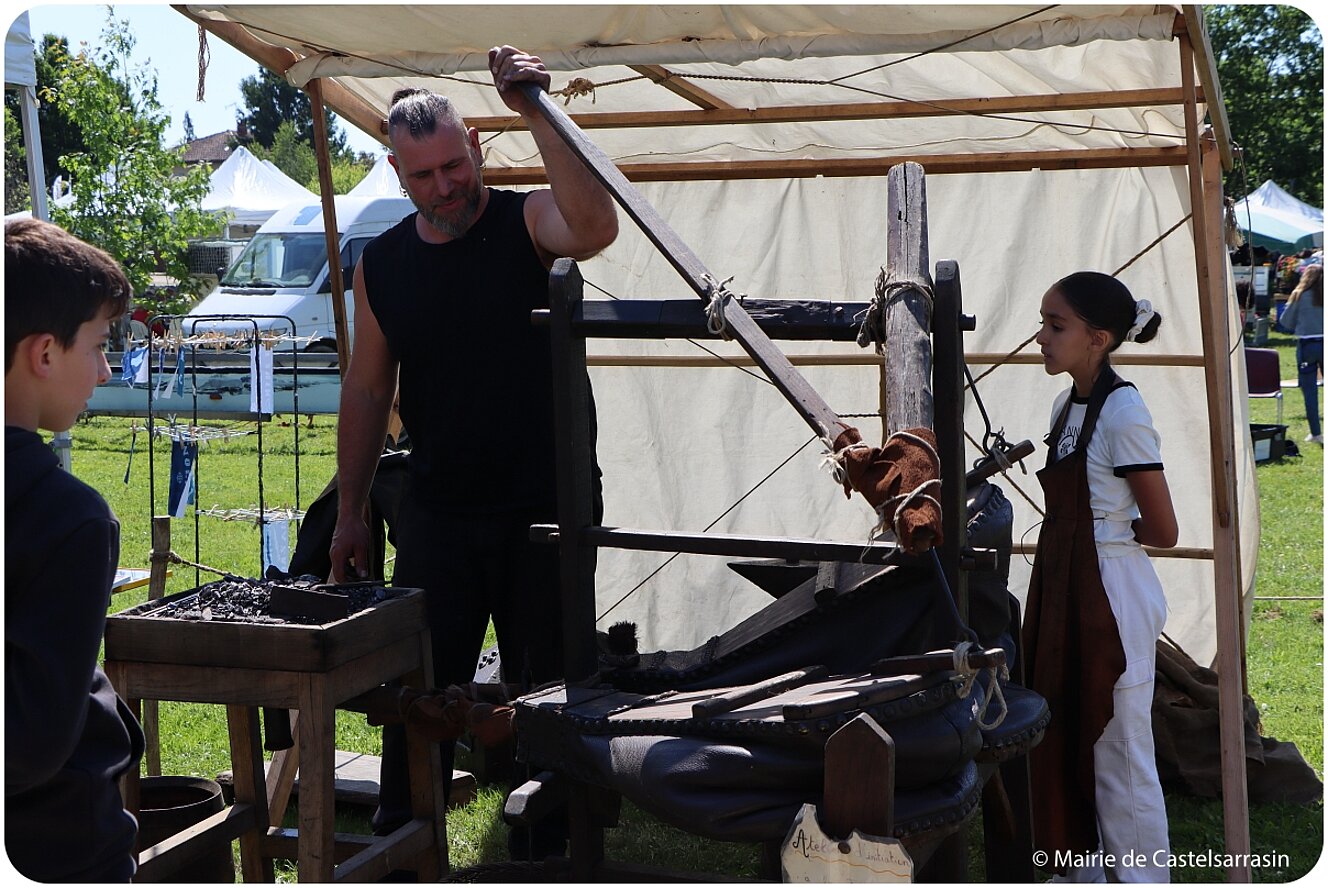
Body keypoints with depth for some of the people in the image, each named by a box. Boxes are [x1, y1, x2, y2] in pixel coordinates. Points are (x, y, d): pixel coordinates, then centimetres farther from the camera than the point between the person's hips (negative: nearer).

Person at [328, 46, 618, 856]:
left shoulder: (526, 224, -5)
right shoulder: (382, 263, 6)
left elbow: (597, 228, -30)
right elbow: (367, 392, 12)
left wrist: (537, 113, -30)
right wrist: (350, 512, 12)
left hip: (543, 507, -3)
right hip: (438, 515, 3)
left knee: (545, 684, 7)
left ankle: (543, 839, 23)